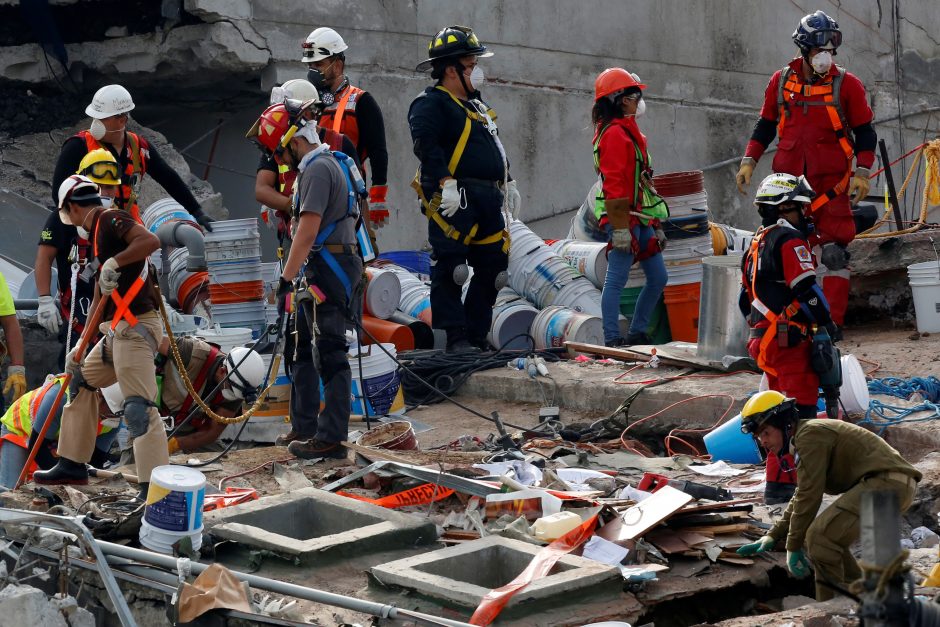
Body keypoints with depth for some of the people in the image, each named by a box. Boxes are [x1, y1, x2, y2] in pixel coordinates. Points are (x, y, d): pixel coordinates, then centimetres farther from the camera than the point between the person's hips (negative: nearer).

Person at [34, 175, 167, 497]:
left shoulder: (110, 219, -7)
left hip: (135, 328, -11)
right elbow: (99, 298, 24)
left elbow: (151, 241, -27)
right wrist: (81, 345, 23)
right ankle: (73, 465, 32)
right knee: (81, 380, 25)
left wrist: (113, 263, -23)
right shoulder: (98, 233, 22)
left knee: (138, 408, -18)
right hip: (116, 331, 11)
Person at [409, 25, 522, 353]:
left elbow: (496, 147, 32)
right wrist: (446, 183, -29)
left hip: (488, 200, 9)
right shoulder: (430, 104, -7)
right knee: (451, 270, -8)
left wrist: (509, 184, 27)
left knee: (493, 269, 8)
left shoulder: (476, 105, 23)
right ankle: (456, 338, -7)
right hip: (453, 202, -9)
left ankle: (476, 337, 14)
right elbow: (426, 145, -21)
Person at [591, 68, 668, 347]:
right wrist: (620, 227, -23)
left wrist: (654, 224, 24)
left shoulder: (630, 131, 20)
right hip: (624, 219, -10)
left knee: (658, 277, 11)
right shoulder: (614, 133, -12)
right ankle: (612, 340, -5)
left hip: (640, 219, 10)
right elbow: (613, 183, -19)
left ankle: (637, 334, 18)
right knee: (617, 279, -7)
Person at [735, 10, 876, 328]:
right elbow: (765, 125, 16)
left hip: (831, 182, -3)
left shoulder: (847, 84, 0)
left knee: (833, 251, -6)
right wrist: (748, 161, 7)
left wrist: (862, 172, -6)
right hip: (789, 179, 3)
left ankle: (832, 321, -4)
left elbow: (864, 132, 3)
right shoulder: (781, 82, 7)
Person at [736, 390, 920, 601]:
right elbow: (801, 497, 33)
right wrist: (773, 536, 29)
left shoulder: (810, 435, -10)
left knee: (820, 536, -16)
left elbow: (809, 497, -13)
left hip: (886, 483, -11)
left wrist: (793, 546, -6)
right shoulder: (810, 435, 23)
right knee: (832, 537, 20)